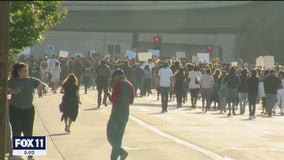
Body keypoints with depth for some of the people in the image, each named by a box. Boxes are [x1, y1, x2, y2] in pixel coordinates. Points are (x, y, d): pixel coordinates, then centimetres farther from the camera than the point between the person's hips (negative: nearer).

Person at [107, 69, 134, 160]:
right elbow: (131, 100, 15)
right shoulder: (130, 85, 10)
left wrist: (109, 96, 3)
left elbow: (113, 99, -17)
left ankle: (121, 152, -21)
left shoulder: (118, 84, -12)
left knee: (110, 134, -3)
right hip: (126, 114, 7)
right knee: (118, 136, 13)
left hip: (116, 113, -7)